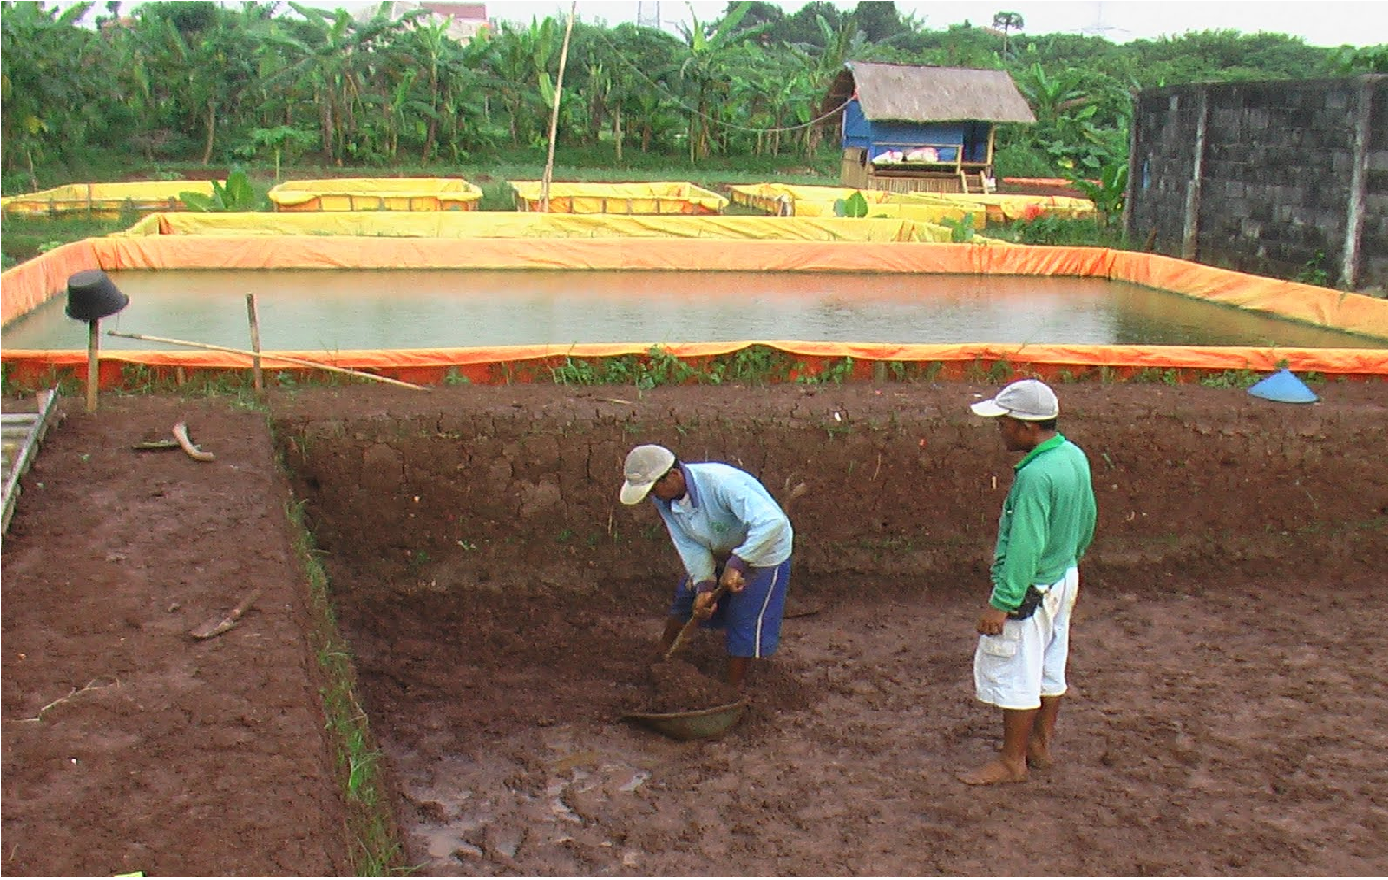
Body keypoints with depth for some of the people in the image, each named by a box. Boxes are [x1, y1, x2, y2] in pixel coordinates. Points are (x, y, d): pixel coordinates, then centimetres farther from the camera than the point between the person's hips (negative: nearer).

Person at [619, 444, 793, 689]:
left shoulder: (721, 482, -41)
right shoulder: (663, 499, -17)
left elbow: (772, 522, -49)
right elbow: (689, 545, -15)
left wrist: (737, 564, -48)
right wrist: (704, 586, -28)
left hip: (762, 552, -7)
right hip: (718, 552, 7)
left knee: (744, 624, -4)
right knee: (685, 599, 14)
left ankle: (733, 689, 13)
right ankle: (662, 658, 36)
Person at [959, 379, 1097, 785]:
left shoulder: (1035, 476, -28)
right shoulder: (1075, 457, 0)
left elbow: (1025, 549, -28)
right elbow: (1087, 519, 13)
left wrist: (1001, 604, -22)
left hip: (1030, 589, -9)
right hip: (1064, 578, 10)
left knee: (1014, 674, 4)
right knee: (1050, 668, 20)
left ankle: (1012, 761, 15)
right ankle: (1041, 745, 34)